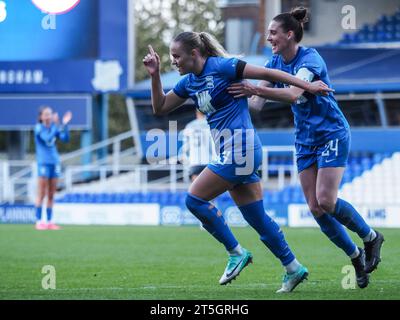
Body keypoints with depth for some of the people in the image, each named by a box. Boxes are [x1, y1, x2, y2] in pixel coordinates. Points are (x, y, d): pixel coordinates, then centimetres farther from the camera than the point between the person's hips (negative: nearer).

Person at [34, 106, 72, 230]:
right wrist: (56, 125, -27)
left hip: (55, 162, 5)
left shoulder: (54, 127, 8)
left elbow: (65, 138, -3)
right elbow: (47, 138, -21)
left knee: (51, 195, 6)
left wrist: (65, 124, -15)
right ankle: (38, 221, -1)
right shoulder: (39, 128, -6)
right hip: (43, 163, -5)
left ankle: (50, 221, 9)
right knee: (42, 194, -5)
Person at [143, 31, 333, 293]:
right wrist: (155, 75, 6)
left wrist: (307, 86, -13)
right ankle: (293, 269, 18)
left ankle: (237, 253, 0)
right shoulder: (189, 82, 12)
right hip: (231, 153, 9)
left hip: (239, 148, -9)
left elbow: (266, 73, -12)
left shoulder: (221, 66, -12)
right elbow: (160, 107, 20)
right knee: (257, 217, 10)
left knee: (195, 199, -9)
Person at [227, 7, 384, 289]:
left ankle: (371, 237, 8)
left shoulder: (310, 59, -20)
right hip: (305, 140, 7)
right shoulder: (275, 63, 3)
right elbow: (256, 103, 0)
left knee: (326, 201, -17)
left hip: (332, 134, -7)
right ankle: (356, 257, 12)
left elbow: (293, 93, -38)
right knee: (315, 208, -2)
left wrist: (256, 89, -47)